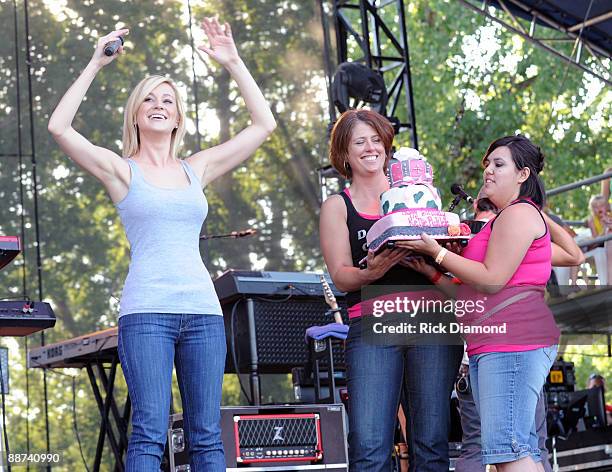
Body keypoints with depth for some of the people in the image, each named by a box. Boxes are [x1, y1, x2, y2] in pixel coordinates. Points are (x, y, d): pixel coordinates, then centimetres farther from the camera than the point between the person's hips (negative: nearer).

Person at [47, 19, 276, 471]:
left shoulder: (197, 169, 17)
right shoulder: (121, 170, 8)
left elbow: (263, 124, 18)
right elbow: (59, 127, -5)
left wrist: (234, 64, 13)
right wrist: (95, 65, -4)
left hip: (202, 310, 4)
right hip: (146, 312, -4)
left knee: (207, 435, 0)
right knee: (150, 431, -13)